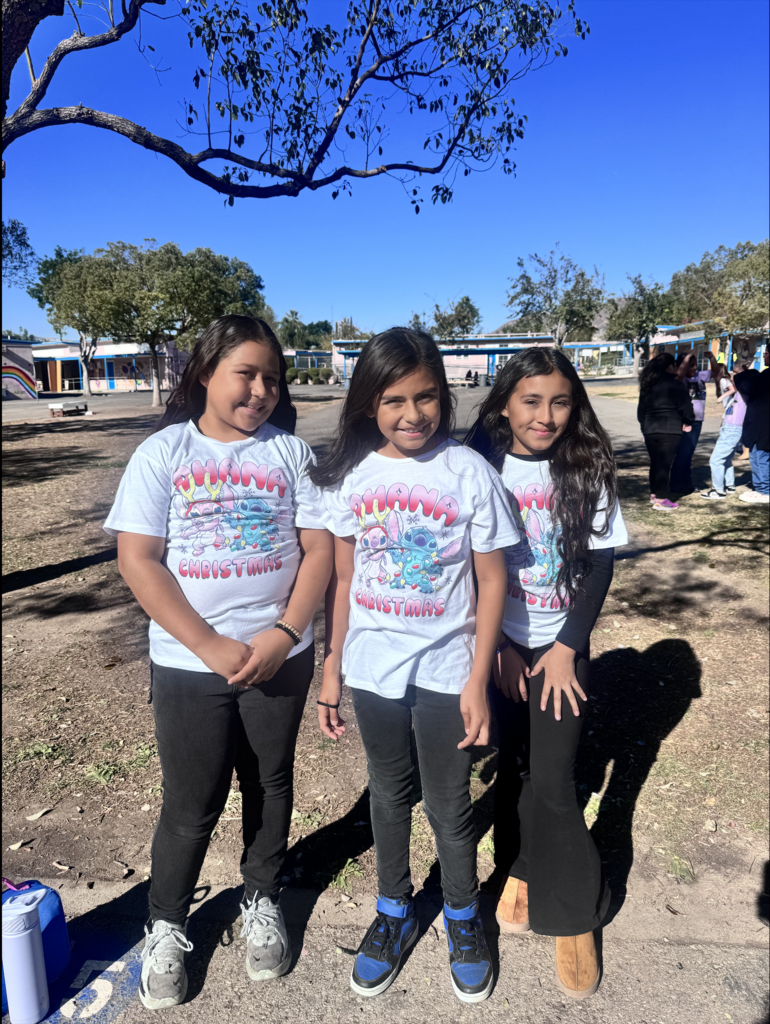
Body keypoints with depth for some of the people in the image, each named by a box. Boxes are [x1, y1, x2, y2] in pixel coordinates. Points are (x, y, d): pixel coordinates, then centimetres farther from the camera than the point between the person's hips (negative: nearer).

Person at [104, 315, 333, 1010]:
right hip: (189, 663, -1)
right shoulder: (163, 453, -4)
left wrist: (284, 634, -15)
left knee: (270, 785, 17)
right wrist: (214, 648, -15)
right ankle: (167, 927, 36)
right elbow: (137, 561, -10)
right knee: (192, 804, 9)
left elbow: (319, 548, -3)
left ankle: (262, 902, 42)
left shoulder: (291, 451, 0)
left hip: (280, 657, 2)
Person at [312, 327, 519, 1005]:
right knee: (388, 795, 20)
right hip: (373, 667, 3)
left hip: (445, 669, -2)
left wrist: (478, 681, -10)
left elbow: (492, 580, -8)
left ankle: (463, 916, 41)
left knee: (450, 806, 13)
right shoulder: (352, 476, -3)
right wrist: (332, 667, 4)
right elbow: (343, 578, 3)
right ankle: (395, 912, 44)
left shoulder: (468, 471, -11)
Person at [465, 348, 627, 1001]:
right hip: (495, 643, 1)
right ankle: (528, 869, 32)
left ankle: (572, 913, 18)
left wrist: (567, 647, -7)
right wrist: (494, 647, -6)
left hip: (561, 645, -1)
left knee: (552, 782, -3)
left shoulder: (586, 469, -4)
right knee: (501, 766, 6)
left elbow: (600, 563, -2)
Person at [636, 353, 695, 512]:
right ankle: (661, 499, -5)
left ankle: (654, 493, 27)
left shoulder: (647, 385, 11)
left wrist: (644, 425, 23)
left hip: (650, 428, 6)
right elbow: (685, 406, -10)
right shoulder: (675, 384, -9)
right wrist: (688, 422, 7)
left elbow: (641, 408, 16)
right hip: (669, 429, -6)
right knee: (665, 464, -4)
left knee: (655, 462, 17)